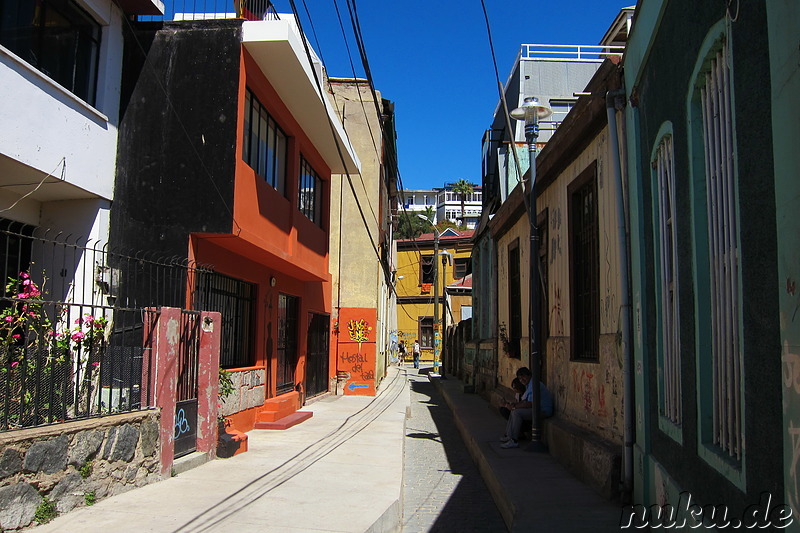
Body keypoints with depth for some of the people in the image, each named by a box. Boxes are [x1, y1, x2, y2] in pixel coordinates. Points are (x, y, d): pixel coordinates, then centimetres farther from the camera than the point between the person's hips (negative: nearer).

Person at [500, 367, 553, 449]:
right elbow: (525, 400, 17)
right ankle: (508, 436, 13)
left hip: (543, 411, -11)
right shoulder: (529, 384, 15)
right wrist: (514, 404, 0)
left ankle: (514, 441, -21)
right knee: (513, 412, 13)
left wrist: (515, 406, -17)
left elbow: (530, 404, -24)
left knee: (516, 412, -22)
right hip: (537, 408, 11)